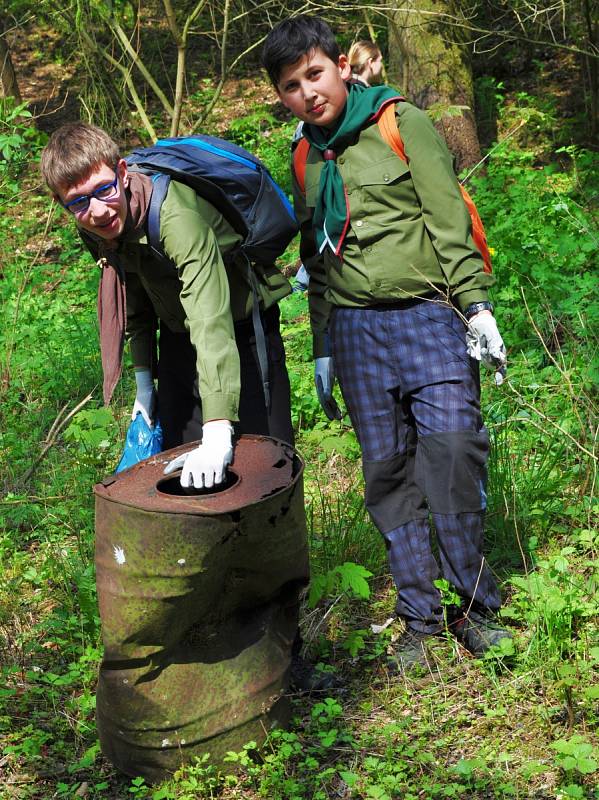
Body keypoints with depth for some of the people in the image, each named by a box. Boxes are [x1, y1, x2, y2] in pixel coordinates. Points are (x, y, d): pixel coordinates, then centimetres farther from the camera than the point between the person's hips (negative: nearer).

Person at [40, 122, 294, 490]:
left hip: (241, 327, -6)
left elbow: (211, 319, -47)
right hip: (178, 334, 6)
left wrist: (218, 431, -55)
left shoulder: (174, 214, -37)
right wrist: (144, 378, 12)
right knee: (180, 467, 7)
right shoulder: (94, 227, -12)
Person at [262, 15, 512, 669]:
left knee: (452, 449, -17)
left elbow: (448, 218, -4)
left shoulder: (402, 124, 0)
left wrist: (476, 307, -10)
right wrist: (322, 351, 18)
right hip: (356, 330, 4)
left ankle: (474, 604, 0)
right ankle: (419, 618, 11)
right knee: (387, 471, 2)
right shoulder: (306, 160, 14)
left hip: (427, 314, -4)